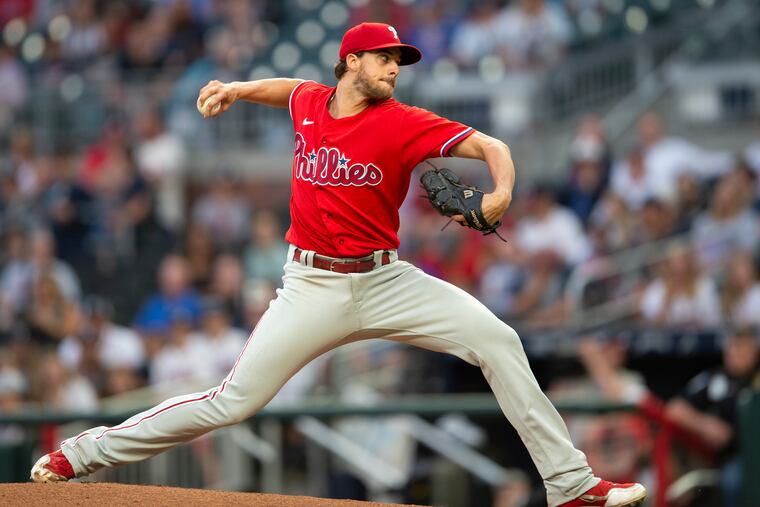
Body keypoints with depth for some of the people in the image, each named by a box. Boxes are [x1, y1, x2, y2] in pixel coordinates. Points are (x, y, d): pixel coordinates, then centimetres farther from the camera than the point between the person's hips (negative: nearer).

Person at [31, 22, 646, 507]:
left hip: (385, 283, 0)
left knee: (496, 339, -14)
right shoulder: (310, 103, 3)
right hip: (313, 287, 0)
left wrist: (502, 193, -35)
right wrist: (235, 89, 18)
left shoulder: (404, 124, -7)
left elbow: (491, 146, -15)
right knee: (231, 402, -6)